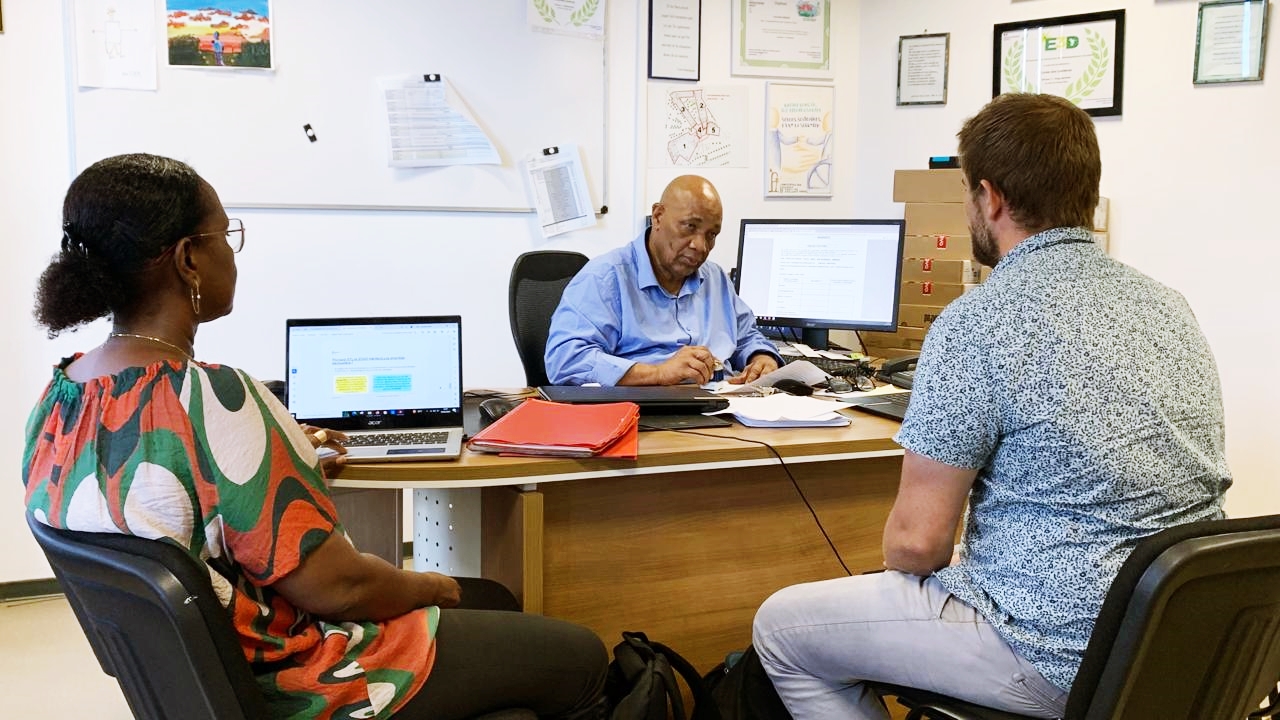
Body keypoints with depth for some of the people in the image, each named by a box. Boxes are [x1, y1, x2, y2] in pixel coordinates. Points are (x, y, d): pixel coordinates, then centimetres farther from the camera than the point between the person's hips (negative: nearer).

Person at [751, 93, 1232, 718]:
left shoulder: (977, 323, -20)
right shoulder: (1168, 304, 5)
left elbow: (915, 542, -18)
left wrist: (944, 562, 7)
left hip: (1061, 653, -8)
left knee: (781, 626, 8)